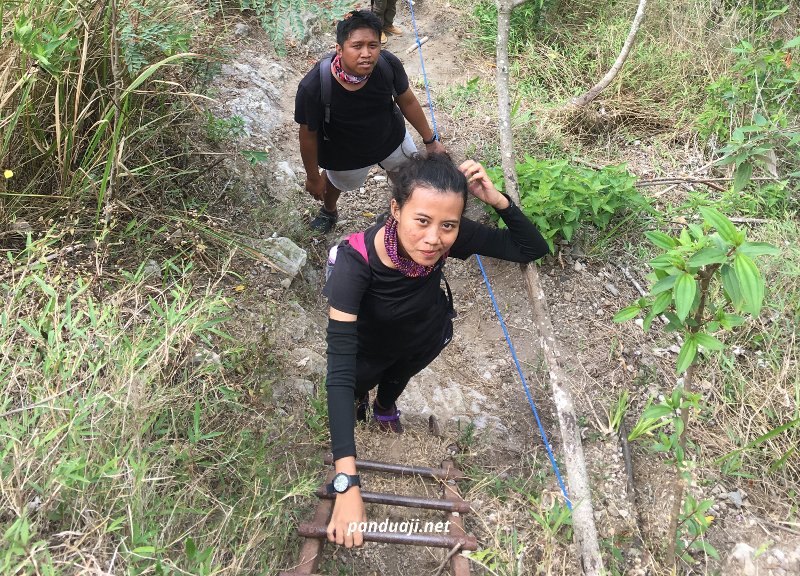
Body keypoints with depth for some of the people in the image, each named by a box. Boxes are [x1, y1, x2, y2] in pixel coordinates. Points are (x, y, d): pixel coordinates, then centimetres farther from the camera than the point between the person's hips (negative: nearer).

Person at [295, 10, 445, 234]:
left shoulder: (388, 64, -31)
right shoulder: (313, 87, -39)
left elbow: (407, 101, -11)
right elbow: (309, 134, -22)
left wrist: (430, 140, 0)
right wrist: (313, 177, -9)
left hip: (391, 137, 2)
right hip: (345, 152, -2)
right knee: (336, 182, 30)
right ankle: (328, 211, 67)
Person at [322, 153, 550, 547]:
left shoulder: (451, 238, -36)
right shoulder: (357, 260, -46)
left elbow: (533, 249, -22)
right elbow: (340, 369, -48)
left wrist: (497, 199, -42)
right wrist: (347, 482, -55)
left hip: (426, 338, 3)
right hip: (370, 347, -2)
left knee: (398, 377, 35)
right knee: (357, 386, 30)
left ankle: (385, 406, 71)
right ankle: (360, 399, 68)